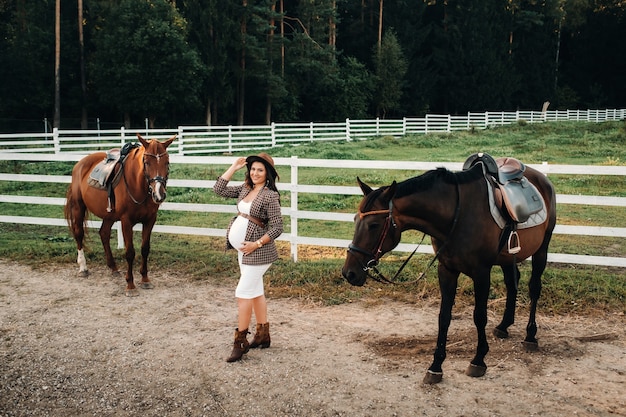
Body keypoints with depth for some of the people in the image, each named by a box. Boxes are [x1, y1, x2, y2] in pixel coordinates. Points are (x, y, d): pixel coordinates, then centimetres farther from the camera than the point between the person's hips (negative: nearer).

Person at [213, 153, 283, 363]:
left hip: (257, 251, -9)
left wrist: (256, 244, -22)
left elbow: (277, 228, -17)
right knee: (256, 291, 16)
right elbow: (219, 189, 7)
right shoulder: (245, 189, 7)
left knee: (243, 293, -7)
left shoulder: (270, 196, -16)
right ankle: (263, 335, 27)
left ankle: (240, 342, 2)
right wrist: (233, 167, 4)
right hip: (243, 249, 9)